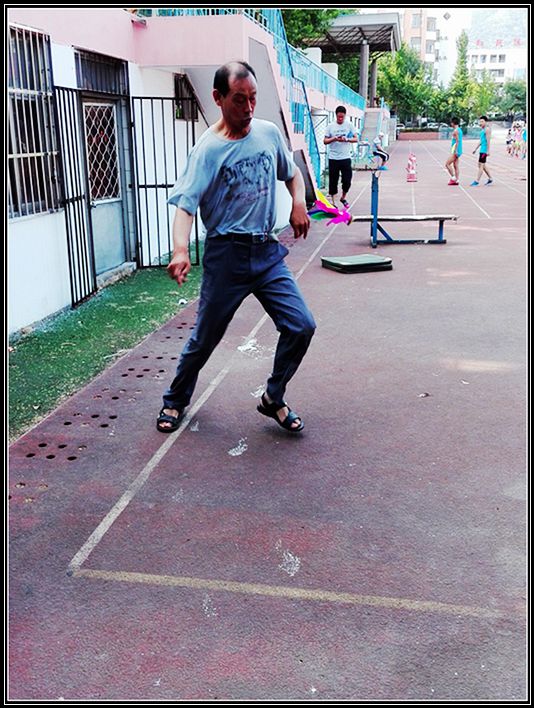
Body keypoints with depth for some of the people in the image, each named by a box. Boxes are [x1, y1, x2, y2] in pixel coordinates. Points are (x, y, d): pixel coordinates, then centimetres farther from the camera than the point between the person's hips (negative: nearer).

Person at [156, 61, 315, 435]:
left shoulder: (269, 133, 5)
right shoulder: (207, 149, -10)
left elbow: (292, 172, 23)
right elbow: (185, 204, -19)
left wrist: (299, 202, 3)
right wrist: (181, 250, -37)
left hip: (267, 250, 4)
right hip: (226, 254, -4)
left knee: (301, 326, -7)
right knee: (205, 338, 6)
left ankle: (273, 398, 16)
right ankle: (175, 400, 32)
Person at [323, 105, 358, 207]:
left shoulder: (349, 125, 4)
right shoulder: (330, 126, 2)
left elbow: (356, 139, 4)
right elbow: (325, 141, 2)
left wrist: (347, 139, -14)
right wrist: (334, 139, -16)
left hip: (346, 158, 1)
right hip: (333, 158, 0)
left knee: (347, 180, 0)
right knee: (333, 181, 4)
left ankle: (343, 198, 25)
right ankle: (332, 202, 15)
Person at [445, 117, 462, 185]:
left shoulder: (456, 130, -13)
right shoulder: (459, 130, 17)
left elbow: (457, 141, -21)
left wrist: (455, 151, -24)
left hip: (455, 151, -10)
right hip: (458, 151, 10)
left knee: (447, 164, -8)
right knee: (456, 166, 9)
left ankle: (453, 177, -7)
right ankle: (457, 180, 8)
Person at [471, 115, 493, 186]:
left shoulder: (487, 129, -11)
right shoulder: (482, 129, 18)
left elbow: (488, 140, -17)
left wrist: (488, 151, -21)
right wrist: (475, 149, 23)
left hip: (484, 150, -10)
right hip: (482, 150, 10)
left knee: (481, 165, -9)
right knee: (483, 165, 15)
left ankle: (477, 181, -9)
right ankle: (490, 179, 23)